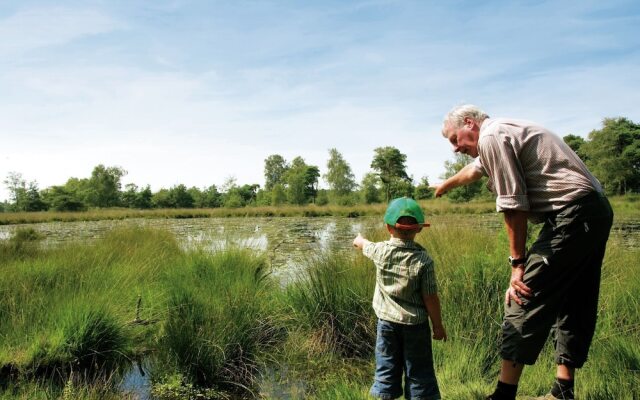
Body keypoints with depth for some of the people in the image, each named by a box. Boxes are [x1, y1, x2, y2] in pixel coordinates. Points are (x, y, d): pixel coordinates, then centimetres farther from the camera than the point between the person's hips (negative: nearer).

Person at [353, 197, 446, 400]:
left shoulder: (381, 251, -10)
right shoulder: (423, 259, -17)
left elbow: (364, 244, 15)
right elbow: (430, 298, -13)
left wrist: (359, 239, 38)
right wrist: (438, 325, 1)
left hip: (387, 321, 2)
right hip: (415, 323, -2)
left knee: (386, 369, 15)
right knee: (419, 372, 11)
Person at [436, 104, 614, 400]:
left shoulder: (491, 136, -9)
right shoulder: (504, 133, 22)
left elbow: (513, 204, -16)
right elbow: (474, 169, 43)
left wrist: (518, 263, -14)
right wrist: (445, 186, 60)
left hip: (571, 216, -11)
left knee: (524, 300, -10)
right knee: (575, 306, 13)